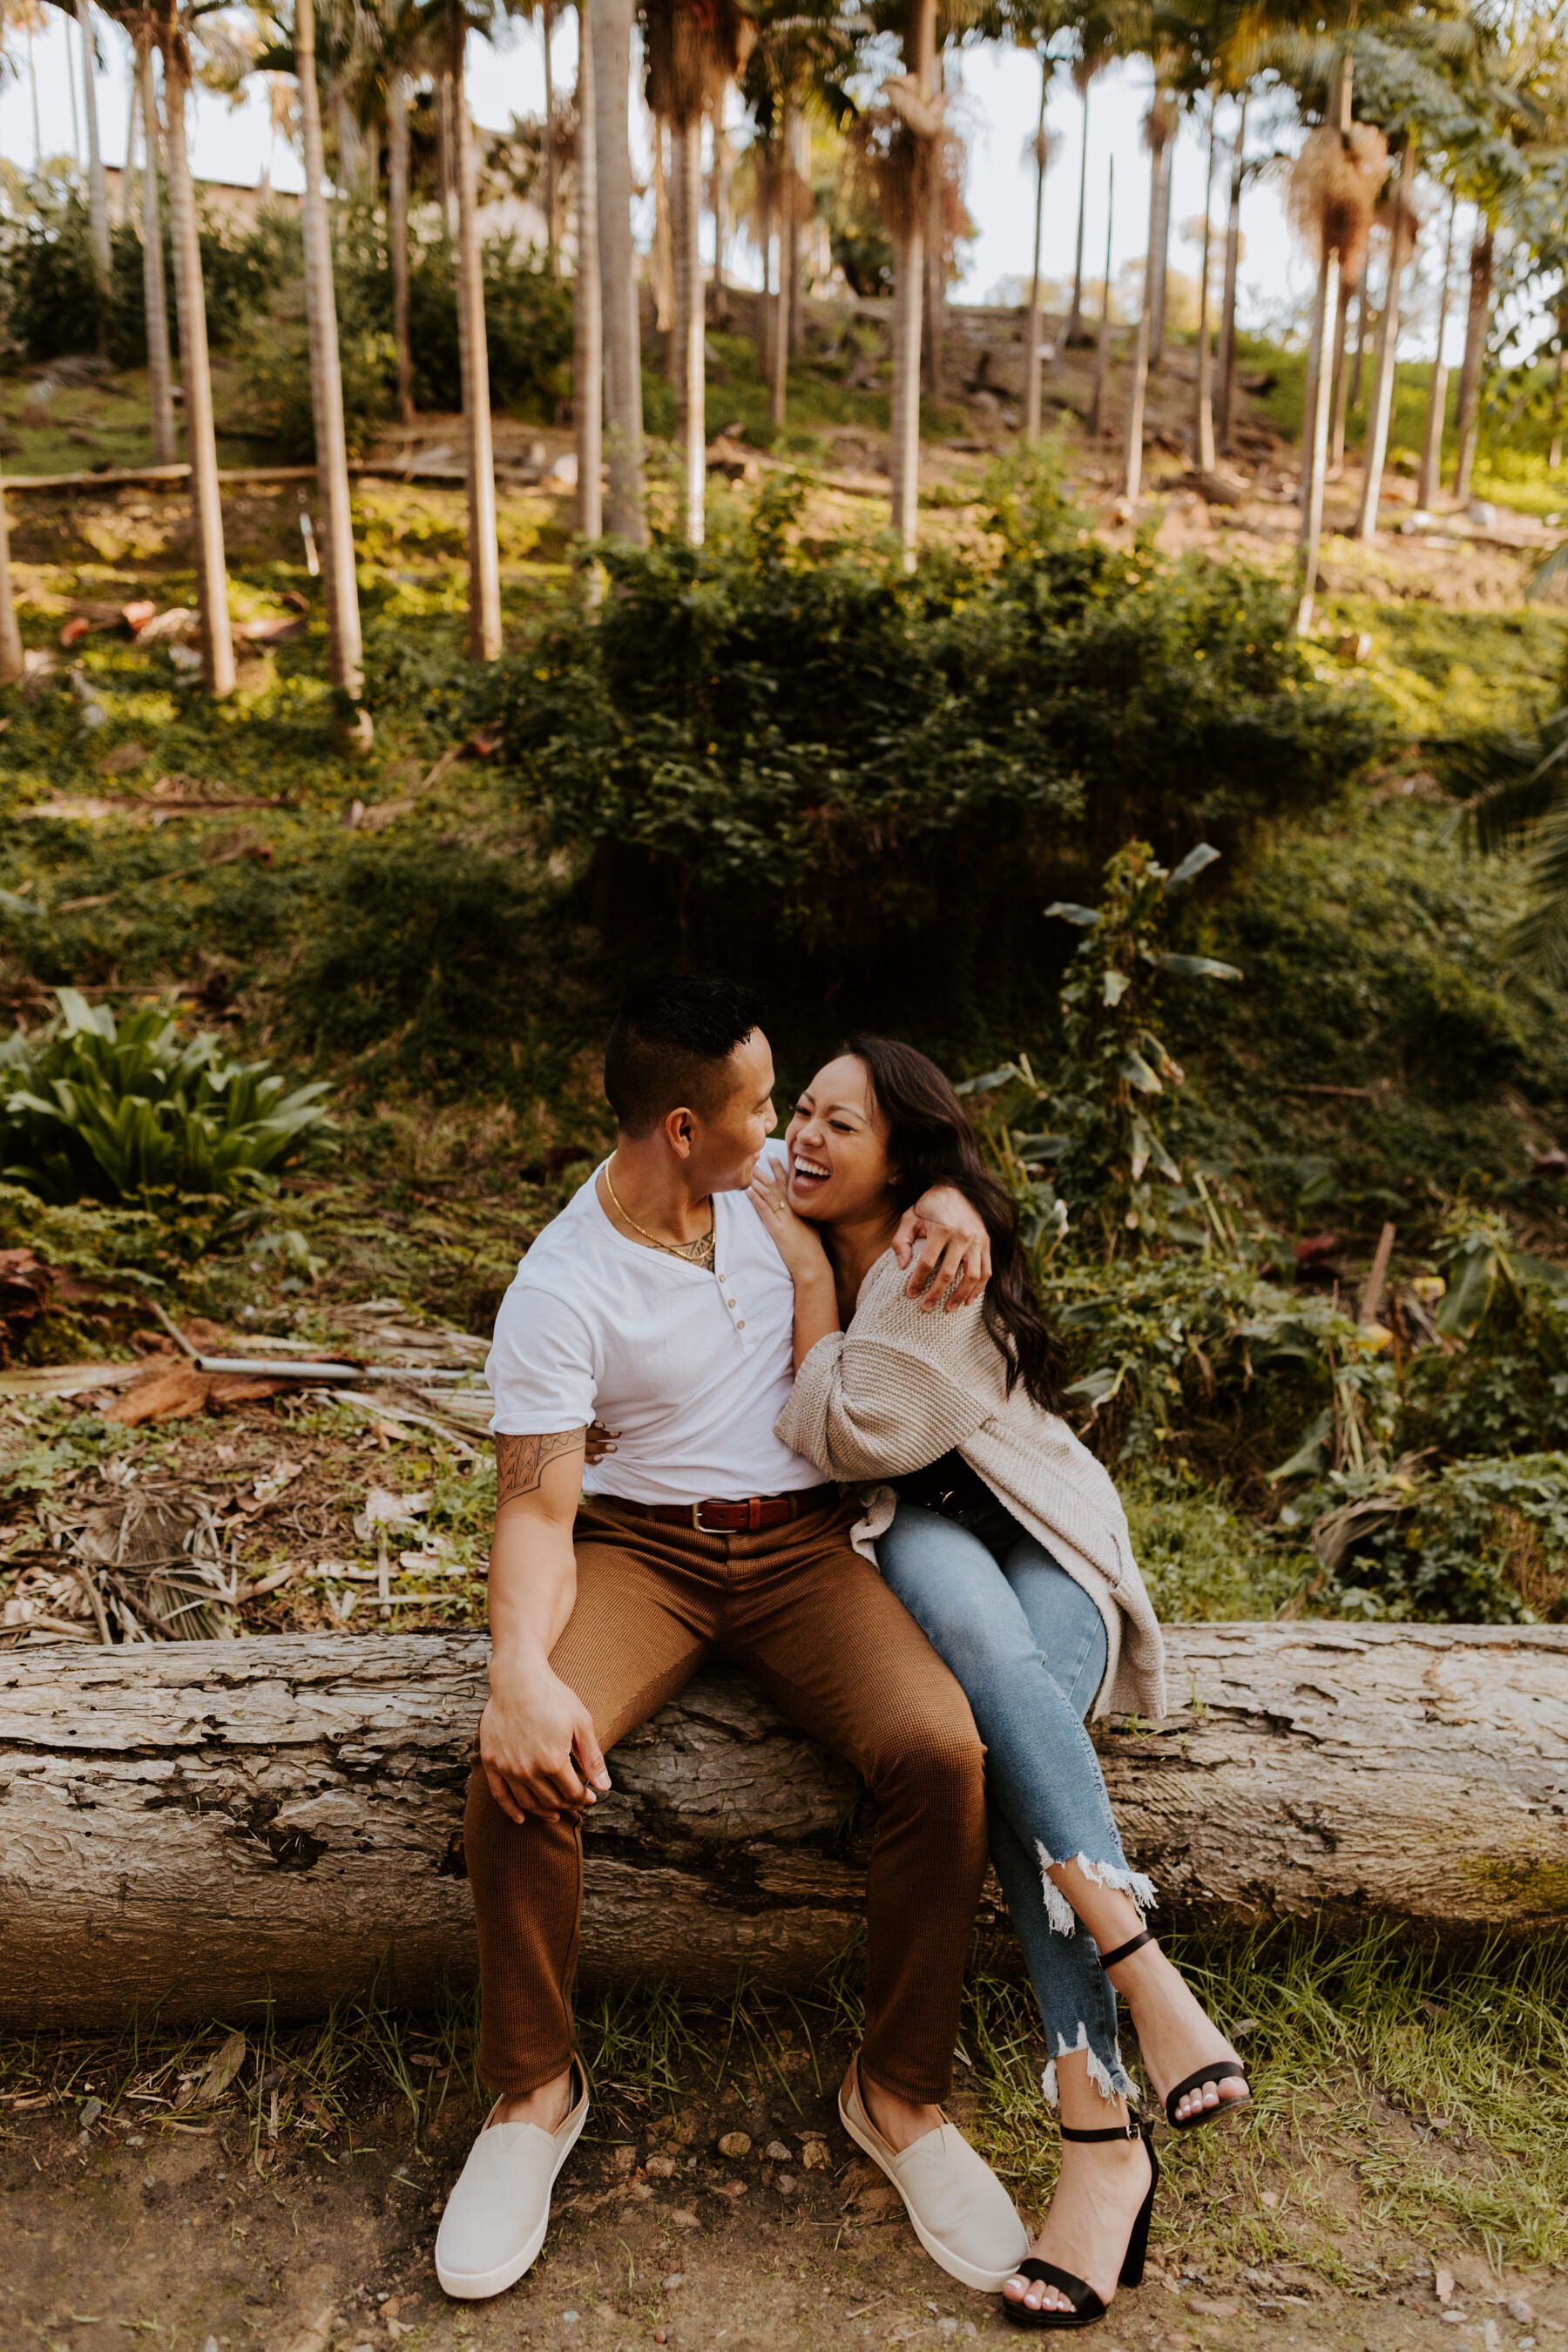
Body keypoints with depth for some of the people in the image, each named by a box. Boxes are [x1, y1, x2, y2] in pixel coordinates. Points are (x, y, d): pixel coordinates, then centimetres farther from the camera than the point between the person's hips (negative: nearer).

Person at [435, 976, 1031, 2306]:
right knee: (524, 1762, -29)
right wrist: (520, 1670, -33)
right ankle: (535, 2089, -1)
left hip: (804, 1545, 3)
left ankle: (900, 2093, 0)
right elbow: (536, 1508, -14)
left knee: (940, 1751, -24)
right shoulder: (560, 1293, -12)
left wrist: (946, 1202, -3)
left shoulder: (768, 1178, 2)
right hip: (643, 1546, -2)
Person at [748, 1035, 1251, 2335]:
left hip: (1039, 1531, -2)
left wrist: (808, 1271, -14)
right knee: (966, 1606, -34)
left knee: (1010, 1721, -32)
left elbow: (844, 1433, -18)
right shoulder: (779, 1220, 2)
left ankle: (1101, 2128, -28)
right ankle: (1141, 1968, -35)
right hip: (902, 1538, 2)